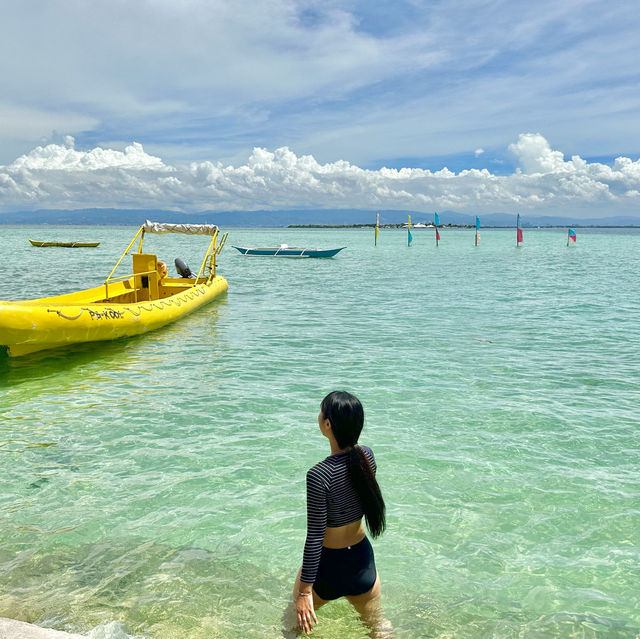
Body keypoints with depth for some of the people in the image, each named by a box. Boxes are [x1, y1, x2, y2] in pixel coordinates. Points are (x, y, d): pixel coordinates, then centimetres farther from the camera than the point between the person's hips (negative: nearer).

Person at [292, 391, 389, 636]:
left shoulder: (319, 475, -30)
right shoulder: (367, 456, -12)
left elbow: (315, 537, -25)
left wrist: (305, 590, -16)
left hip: (328, 566, -5)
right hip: (363, 558, 5)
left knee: (299, 614, 26)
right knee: (378, 627, 28)